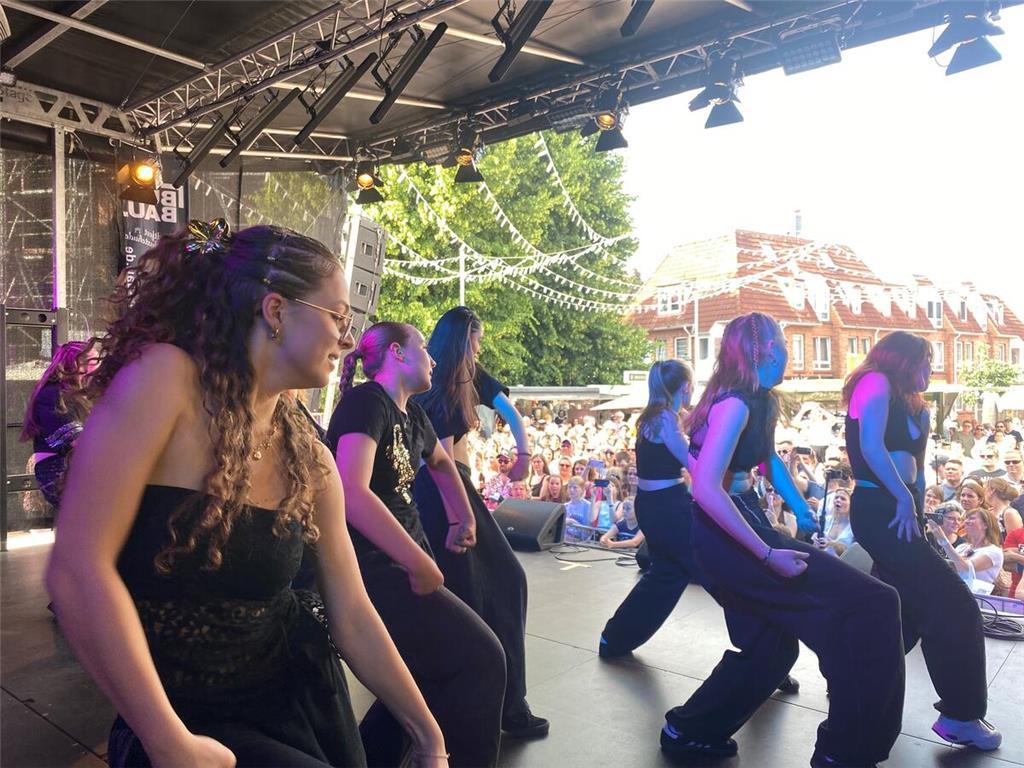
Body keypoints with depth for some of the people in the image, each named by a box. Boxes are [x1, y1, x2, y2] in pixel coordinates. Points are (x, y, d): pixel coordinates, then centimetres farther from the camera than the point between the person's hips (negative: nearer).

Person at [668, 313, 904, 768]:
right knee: (871, 606, -9)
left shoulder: (760, 401, 11)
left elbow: (767, 459, 26)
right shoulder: (735, 403, -20)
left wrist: (801, 510, 11)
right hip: (728, 536, -10)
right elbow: (706, 489, -29)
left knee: (770, 644, 20)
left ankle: (689, 730, 31)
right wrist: (768, 554, -26)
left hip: (740, 527, 10)